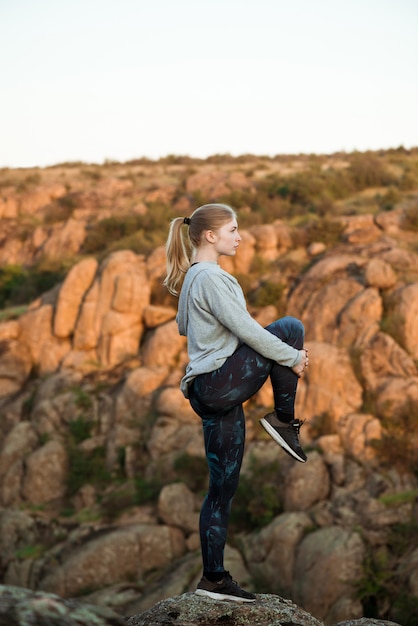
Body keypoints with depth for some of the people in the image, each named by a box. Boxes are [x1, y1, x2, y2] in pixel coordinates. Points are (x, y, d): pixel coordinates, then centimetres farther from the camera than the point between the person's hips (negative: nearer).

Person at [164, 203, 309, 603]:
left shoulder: (193, 278, 20)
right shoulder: (210, 277, -10)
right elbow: (244, 328, -15)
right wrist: (292, 358, -5)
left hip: (210, 392, 10)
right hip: (220, 384, -10)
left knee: (222, 490, 9)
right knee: (290, 328, -8)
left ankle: (214, 579, 11)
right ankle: (283, 421, -2)